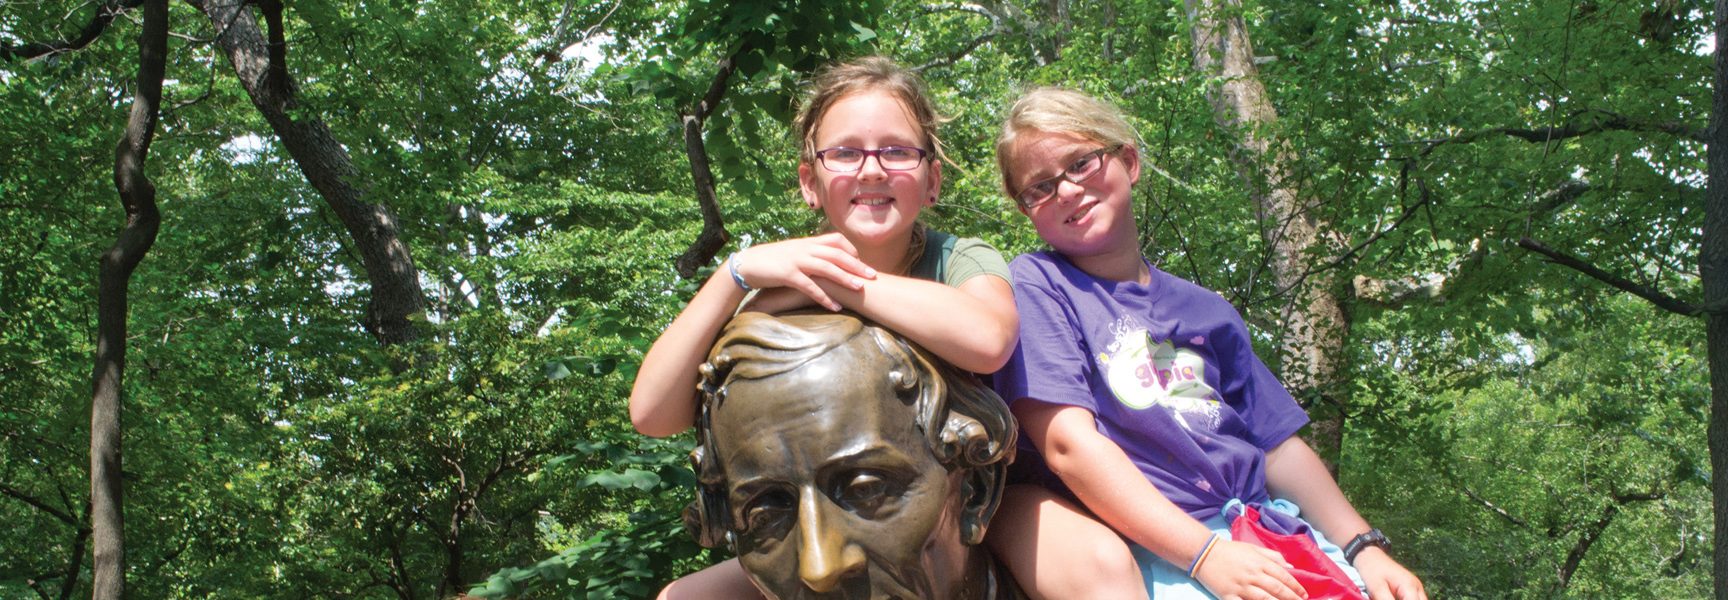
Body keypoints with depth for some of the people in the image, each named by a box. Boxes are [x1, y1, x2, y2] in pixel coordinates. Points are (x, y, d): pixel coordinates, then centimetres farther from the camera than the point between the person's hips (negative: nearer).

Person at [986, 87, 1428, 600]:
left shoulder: (1204, 309, 19)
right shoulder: (1034, 284, 1)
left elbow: (1278, 446, 19)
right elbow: (1068, 444, -10)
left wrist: (1364, 548, 4)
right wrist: (1205, 555, -17)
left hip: (1265, 535, 5)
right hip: (1153, 553, -5)